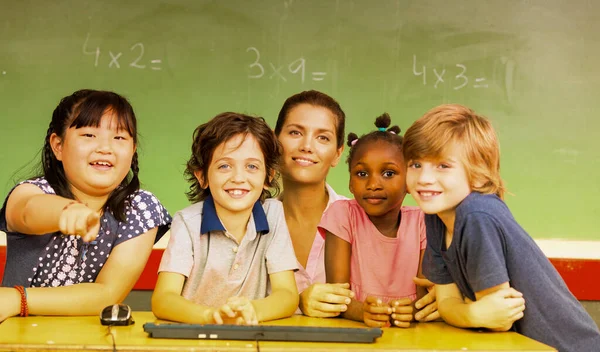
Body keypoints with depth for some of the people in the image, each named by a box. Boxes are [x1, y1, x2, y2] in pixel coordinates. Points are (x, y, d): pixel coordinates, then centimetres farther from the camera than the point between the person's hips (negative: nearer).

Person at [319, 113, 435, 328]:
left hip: (408, 330, 1)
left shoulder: (421, 221, 0)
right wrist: (363, 311, -31)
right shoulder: (343, 214, -4)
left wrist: (414, 309, -28)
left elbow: (426, 290, -6)